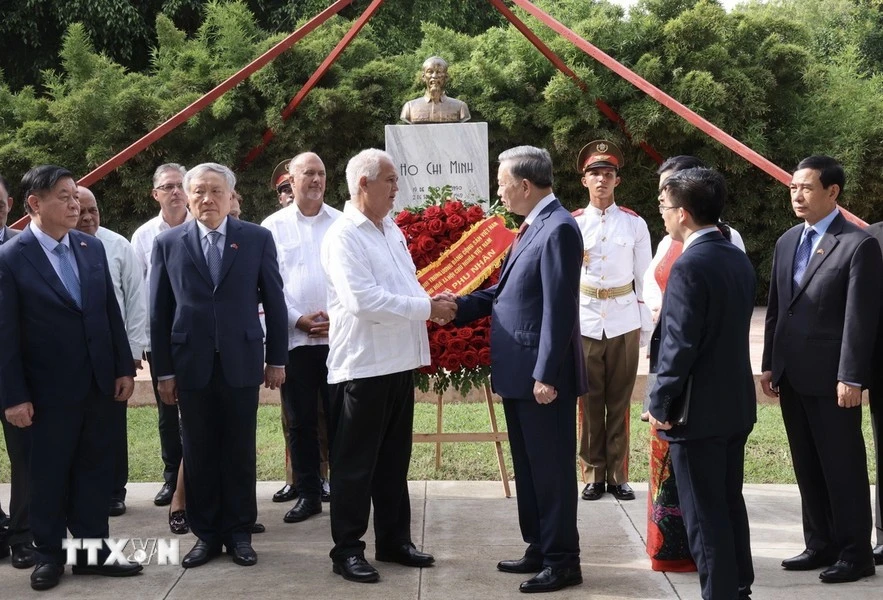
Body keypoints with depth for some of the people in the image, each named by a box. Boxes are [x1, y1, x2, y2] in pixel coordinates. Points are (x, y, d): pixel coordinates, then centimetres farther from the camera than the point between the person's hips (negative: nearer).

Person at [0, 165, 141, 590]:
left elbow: (112, 312, 8)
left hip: (100, 383, 4)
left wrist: (124, 368, 5)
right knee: (49, 476, 10)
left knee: (95, 469, 11)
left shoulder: (92, 247, 4)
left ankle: (92, 550, 23)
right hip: (50, 389, -4)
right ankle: (48, 556, 25)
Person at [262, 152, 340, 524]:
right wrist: (298, 319, -7)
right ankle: (308, 494, 15)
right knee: (300, 420, 6)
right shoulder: (273, 226, 5)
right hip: (293, 337, 0)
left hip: (339, 336, 0)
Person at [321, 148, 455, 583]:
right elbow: (363, 300, -23)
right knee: (355, 463, 2)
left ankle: (394, 540, 27)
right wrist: (427, 308, -18)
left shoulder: (391, 230, 12)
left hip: (399, 362, 8)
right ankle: (347, 550, 12)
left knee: (394, 459, 16)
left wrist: (432, 303, -1)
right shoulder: (343, 236, -14)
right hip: (362, 366, -8)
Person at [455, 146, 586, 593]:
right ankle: (539, 548, 28)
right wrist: (461, 306, 8)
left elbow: (559, 309, -21)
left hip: (542, 375, -10)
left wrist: (546, 375, -22)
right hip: (519, 373, 10)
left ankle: (562, 561, 10)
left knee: (551, 468, 0)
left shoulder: (558, 228, -17)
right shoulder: (534, 226, 14)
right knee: (528, 467, 17)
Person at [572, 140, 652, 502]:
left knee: (620, 401, 6)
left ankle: (618, 475, 14)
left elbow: (644, 279, 6)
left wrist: (647, 329, 3)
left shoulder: (635, 224, 3)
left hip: (624, 321, 0)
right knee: (590, 401, 4)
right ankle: (593, 474, 13)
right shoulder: (572, 225, 1)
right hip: (584, 321, 0)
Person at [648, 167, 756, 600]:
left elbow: (680, 344, -21)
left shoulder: (690, 265, -19)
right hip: (736, 404, 9)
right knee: (730, 504, 18)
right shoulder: (739, 260, 7)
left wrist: (659, 403, -12)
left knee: (704, 514, 0)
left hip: (699, 411, -9)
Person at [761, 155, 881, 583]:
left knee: (843, 468, 2)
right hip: (792, 376, 7)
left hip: (831, 378, -7)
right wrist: (769, 365, 11)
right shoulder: (787, 242, 13)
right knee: (807, 468, 13)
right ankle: (820, 546, 24)